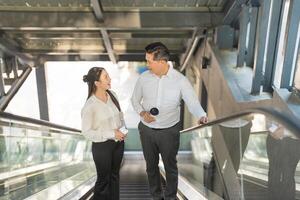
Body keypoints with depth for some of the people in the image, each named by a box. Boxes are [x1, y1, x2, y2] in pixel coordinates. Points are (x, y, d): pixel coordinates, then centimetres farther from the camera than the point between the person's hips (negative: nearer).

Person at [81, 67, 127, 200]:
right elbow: (86, 132, -17)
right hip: (102, 146, -6)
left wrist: (122, 129, -6)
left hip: (118, 142, 6)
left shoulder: (112, 94, -5)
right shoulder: (90, 106, -23)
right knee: (103, 179, 14)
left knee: (114, 175, 23)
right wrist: (111, 134, -21)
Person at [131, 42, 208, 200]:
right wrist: (142, 113, -15)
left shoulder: (180, 80, -16)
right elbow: (135, 99, 4)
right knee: (151, 165, 20)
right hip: (147, 130, 3)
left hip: (169, 132, -2)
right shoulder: (144, 78, -8)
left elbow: (193, 102, -20)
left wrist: (202, 117, -41)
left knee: (170, 166, 17)